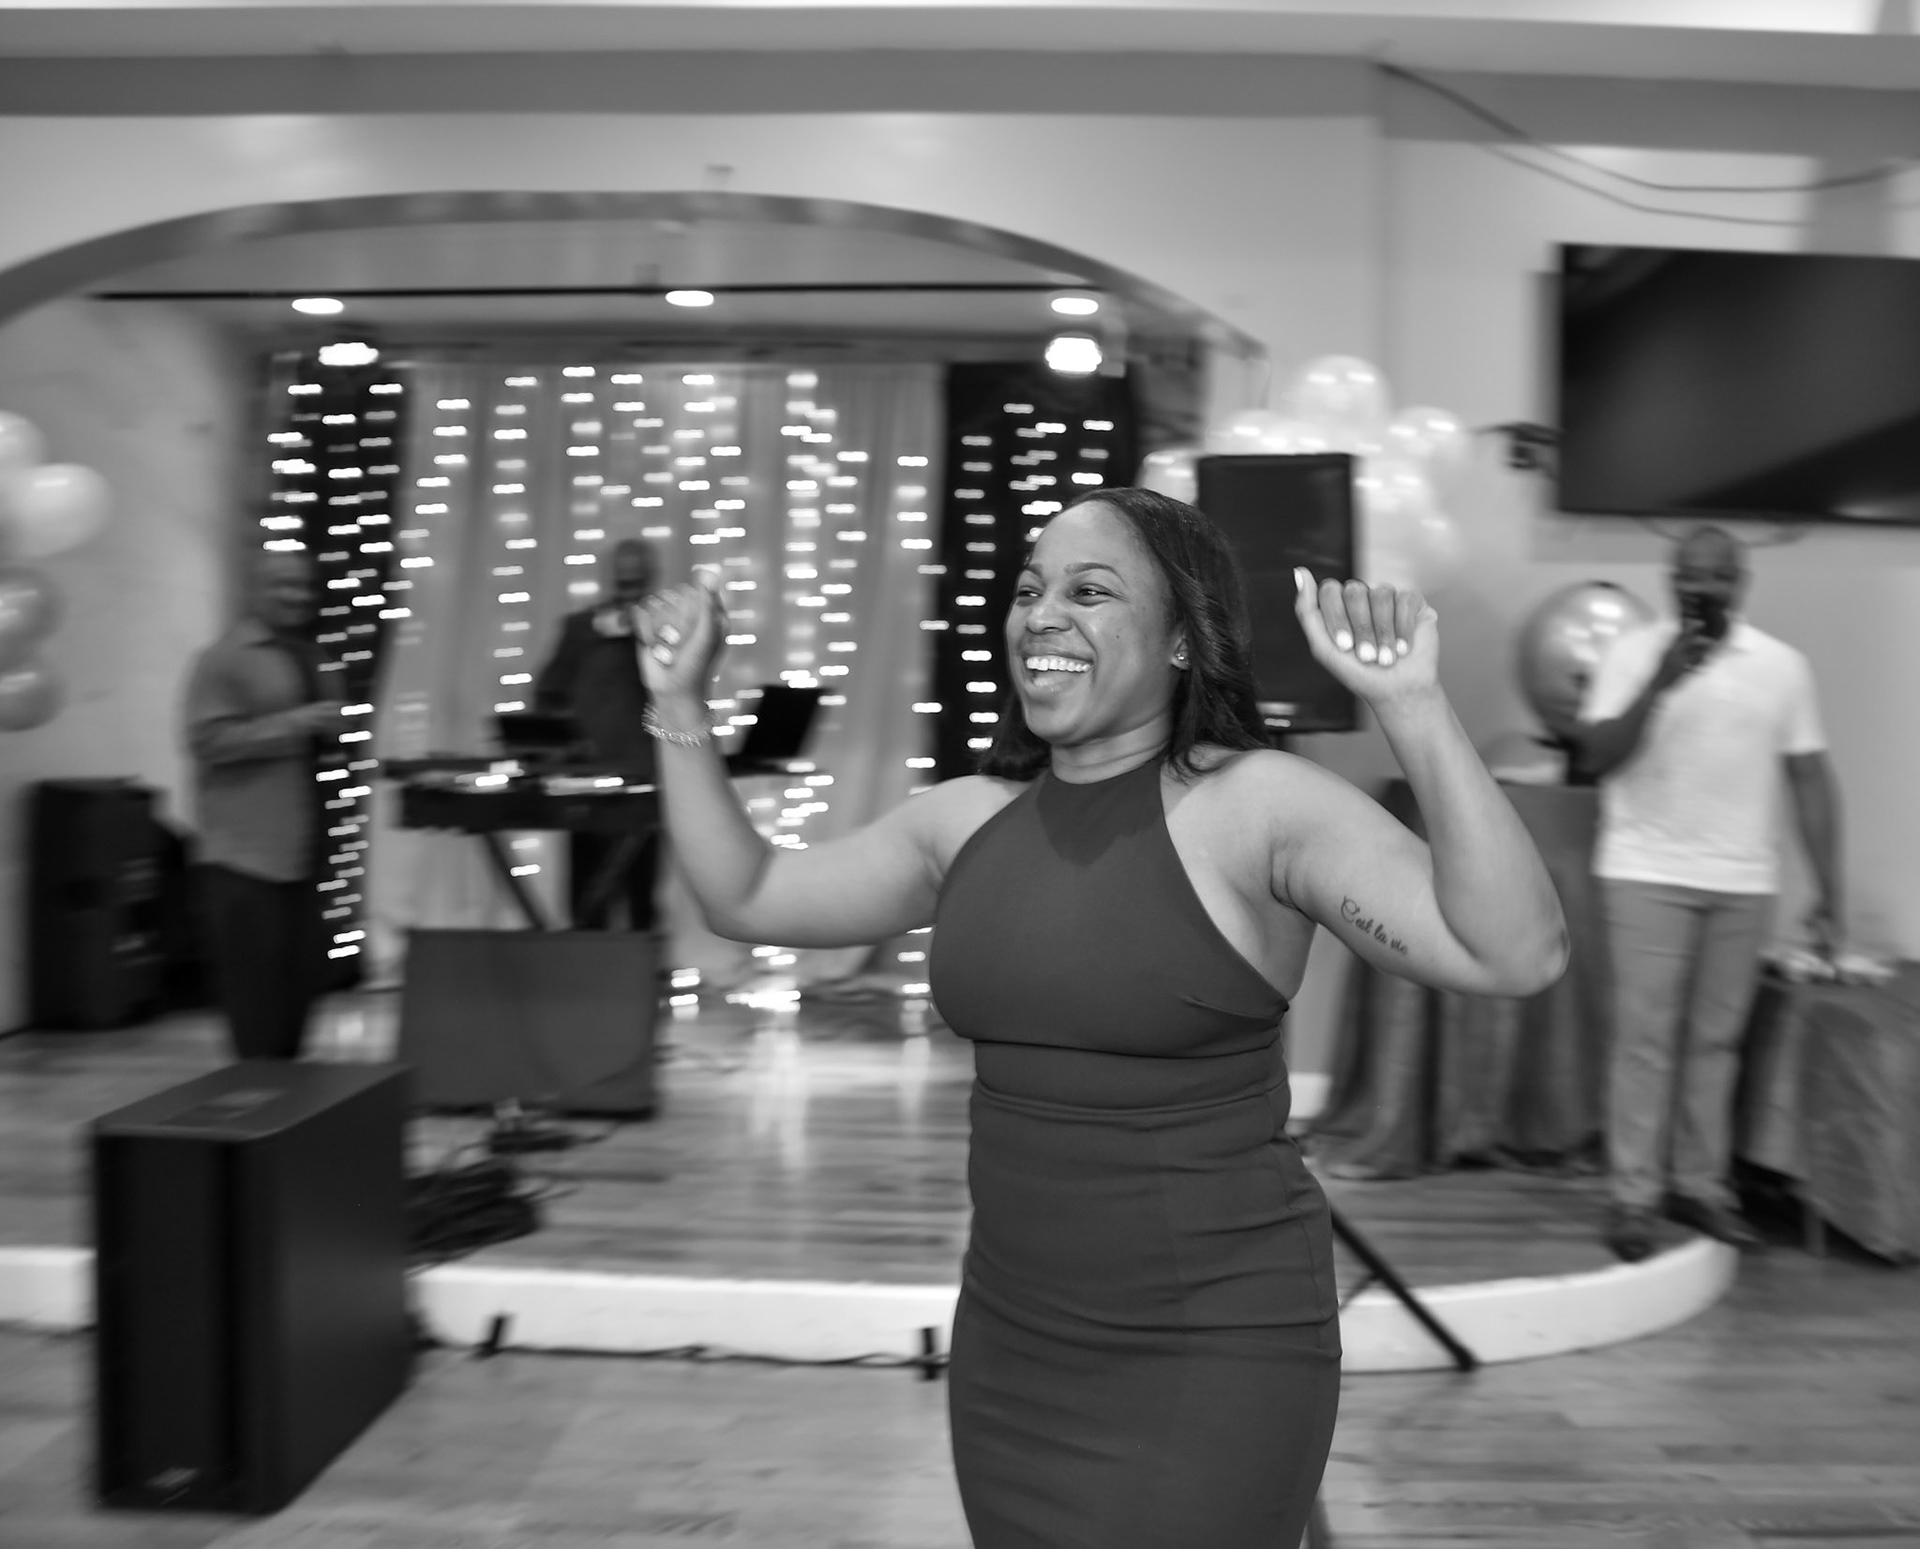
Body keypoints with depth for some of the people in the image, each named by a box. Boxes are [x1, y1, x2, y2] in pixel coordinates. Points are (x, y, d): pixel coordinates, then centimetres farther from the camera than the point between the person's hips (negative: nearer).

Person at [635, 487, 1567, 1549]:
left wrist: (1413, 708, -34)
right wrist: (680, 706, 4)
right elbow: (745, 900, 10)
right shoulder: (968, 820, 2)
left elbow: (1515, 957, -25)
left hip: (1214, 1355, -6)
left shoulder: (1259, 805, -15)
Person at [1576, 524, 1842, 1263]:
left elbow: (1811, 780, 6)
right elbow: (1597, 757, -9)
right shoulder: (1632, 652, -2)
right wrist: (1659, 683, -20)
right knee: (1645, 1038, -3)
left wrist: (1829, 896, 3)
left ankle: (1699, 1186, 20)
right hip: (1649, 876, -2)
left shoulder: (1783, 665, 4)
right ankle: (1634, 1196, 3)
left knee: (1716, 1040, 8)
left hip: (1744, 883, 3)